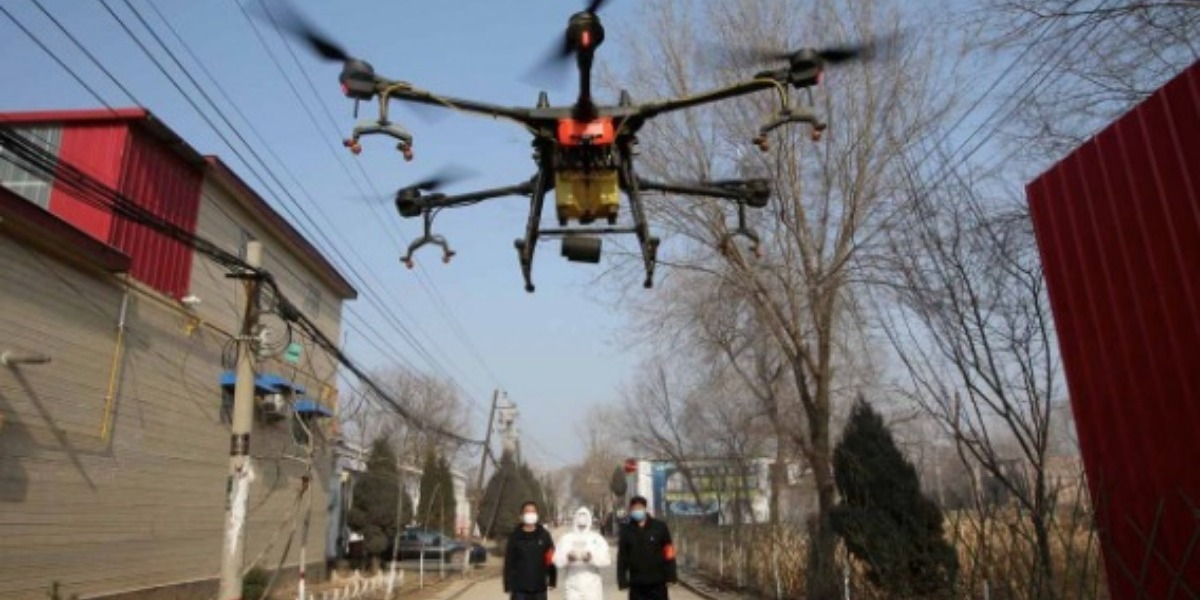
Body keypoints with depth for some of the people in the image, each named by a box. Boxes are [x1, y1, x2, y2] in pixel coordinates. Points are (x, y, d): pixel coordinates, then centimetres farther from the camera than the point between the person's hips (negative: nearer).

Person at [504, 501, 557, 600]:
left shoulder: (544, 535, 2)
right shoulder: (514, 537, -2)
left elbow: (552, 559, 4)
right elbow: (508, 562, -2)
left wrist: (552, 580, 1)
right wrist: (508, 585, -6)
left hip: (539, 588, 2)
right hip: (519, 588, -2)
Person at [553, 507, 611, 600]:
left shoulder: (597, 538, 5)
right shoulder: (566, 539, 6)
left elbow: (606, 559, -8)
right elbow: (557, 560, -5)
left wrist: (591, 557, -26)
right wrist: (568, 557, -25)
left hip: (593, 587, 0)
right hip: (572, 587, 0)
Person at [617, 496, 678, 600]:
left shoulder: (659, 527, -3)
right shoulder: (626, 531, 1)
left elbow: (668, 552, -2)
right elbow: (622, 557, 2)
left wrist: (671, 575, -7)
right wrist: (622, 580, -3)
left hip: (658, 581, -1)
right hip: (637, 584, 1)